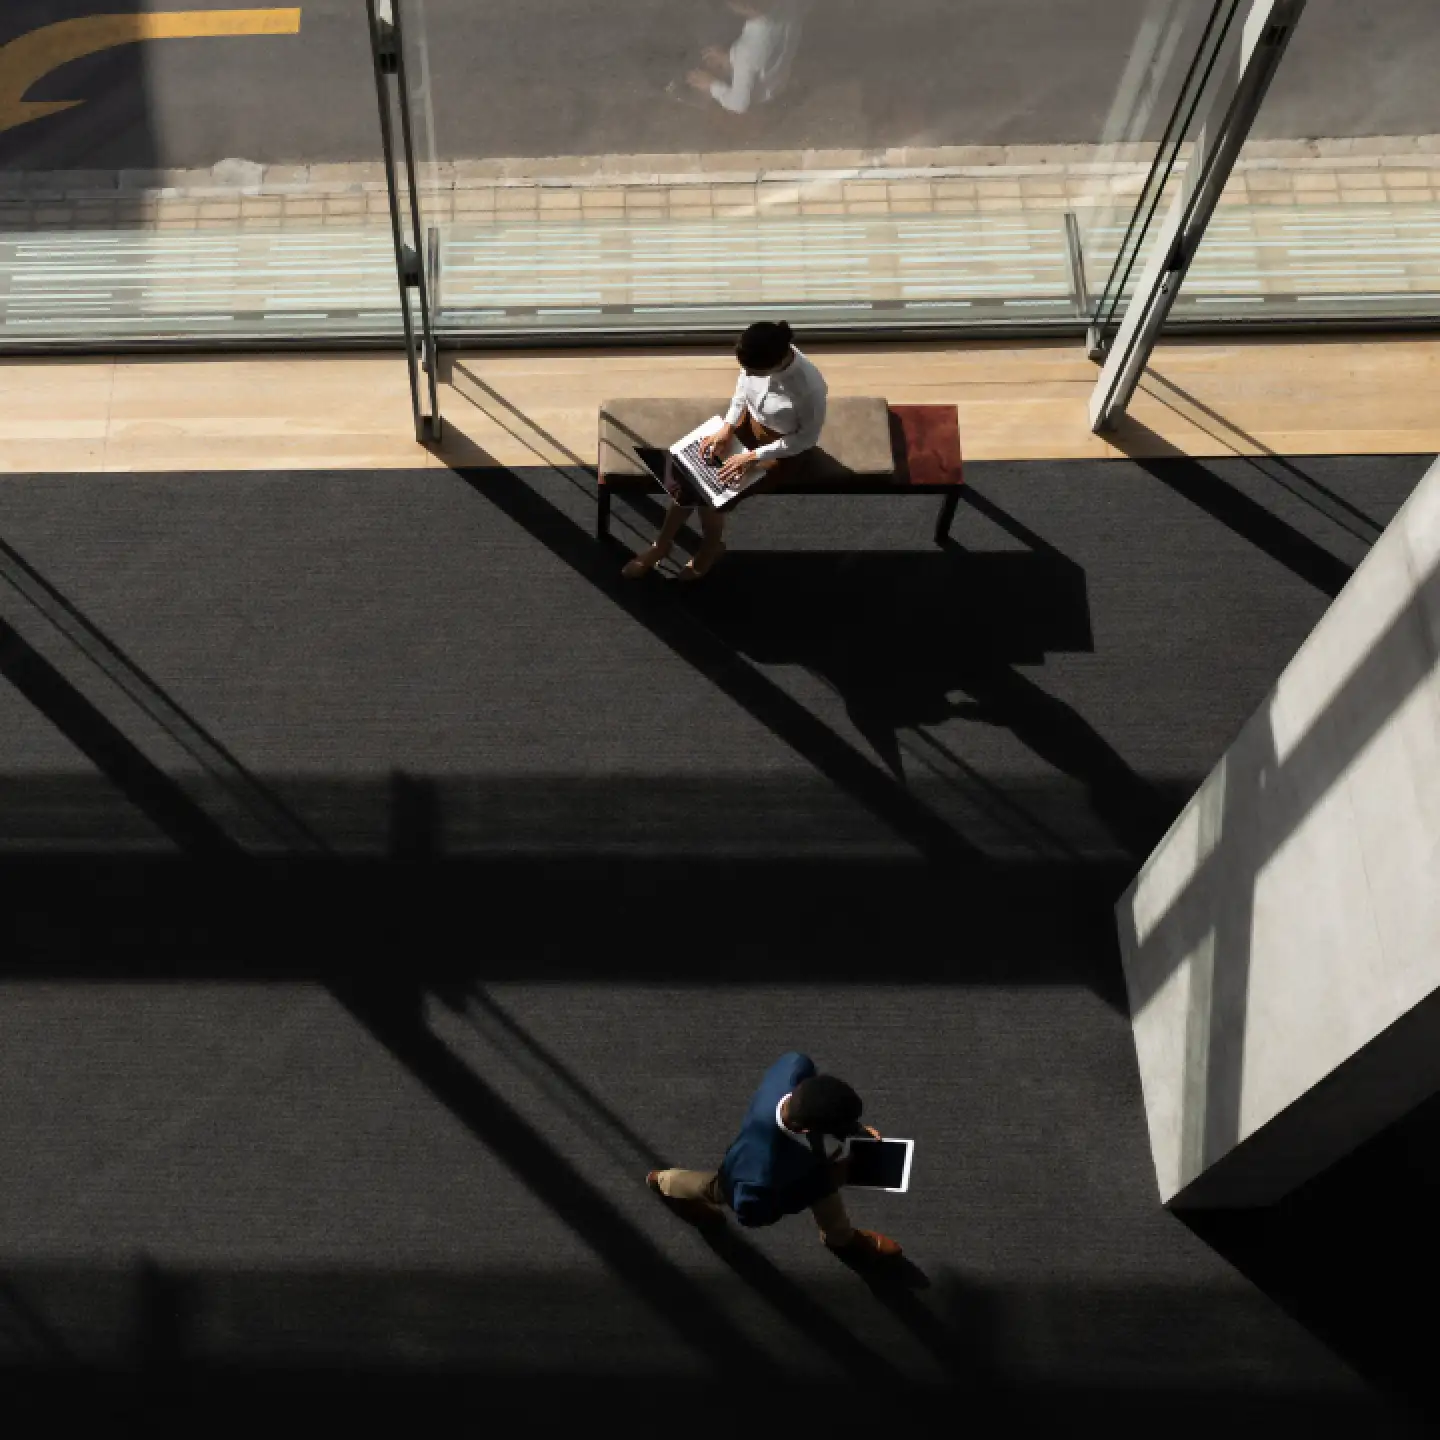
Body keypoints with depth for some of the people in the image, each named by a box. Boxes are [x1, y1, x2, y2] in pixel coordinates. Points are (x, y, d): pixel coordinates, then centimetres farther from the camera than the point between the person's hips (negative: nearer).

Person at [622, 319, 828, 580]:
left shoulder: (810, 387, -38)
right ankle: (662, 544, 10)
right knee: (683, 466, -8)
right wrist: (727, 426, -9)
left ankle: (711, 547, 18)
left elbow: (808, 438, -21)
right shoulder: (762, 356, -23)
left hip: (779, 447, -5)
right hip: (747, 421, 6)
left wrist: (754, 456, -22)